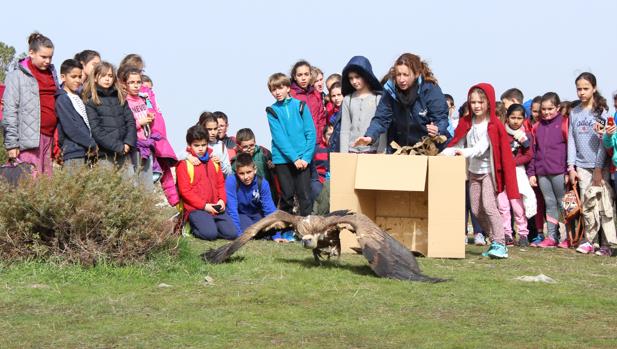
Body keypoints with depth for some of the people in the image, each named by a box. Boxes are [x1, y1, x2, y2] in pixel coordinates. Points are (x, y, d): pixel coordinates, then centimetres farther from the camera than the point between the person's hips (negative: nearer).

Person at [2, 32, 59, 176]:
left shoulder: (51, 74, 18)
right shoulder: (17, 76, 0)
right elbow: (10, 111, -4)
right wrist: (11, 143, -10)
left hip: (49, 137, 6)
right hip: (29, 139, -6)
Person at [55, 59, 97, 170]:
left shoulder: (78, 97, 19)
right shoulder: (62, 99, -7)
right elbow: (70, 128, -14)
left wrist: (93, 144, 6)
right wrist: (92, 145, -10)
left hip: (87, 153, 8)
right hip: (73, 154, -8)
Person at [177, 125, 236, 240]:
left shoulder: (213, 160, 16)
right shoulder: (184, 164, -3)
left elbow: (221, 183, 20)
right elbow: (185, 191, -8)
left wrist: (222, 200, 0)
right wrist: (204, 205, -13)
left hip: (215, 208, 5)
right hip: (196, 209, -5)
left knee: (232, 233, -11)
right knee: (210, 234, -27)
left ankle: (210, 224, 13)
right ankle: (194, 226, 4)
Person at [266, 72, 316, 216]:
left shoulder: (300, 106, 4)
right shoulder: (272, 111, 3)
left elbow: (311, 133, 1)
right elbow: (279, 137, -6)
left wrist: (306, 157, -9)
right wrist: (294, 158, -14)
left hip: (303, 159, 0)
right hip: (282, 159, 0)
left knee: (304, 196, -3)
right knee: (287, 196, 6)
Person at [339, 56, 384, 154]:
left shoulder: (379, 98, 1)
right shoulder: (347, 100, 10)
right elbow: (345, 130, 8)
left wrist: (381, 153, -8)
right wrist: (344, 153, 1)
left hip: (373, 151, -2)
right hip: (352, 151, 3)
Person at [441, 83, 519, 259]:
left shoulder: (493, 125, -11)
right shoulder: (466, 123, 7)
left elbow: (483, 146, -24)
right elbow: (458, 143, 3)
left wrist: (467, 152, -39)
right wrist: (445, 153, -14)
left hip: (488, 170, -7)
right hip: (473, 170, 7)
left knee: (488, 205, -19)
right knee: (476, 209, 7)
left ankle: (500, 244, -17)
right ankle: (495, 241, 18)